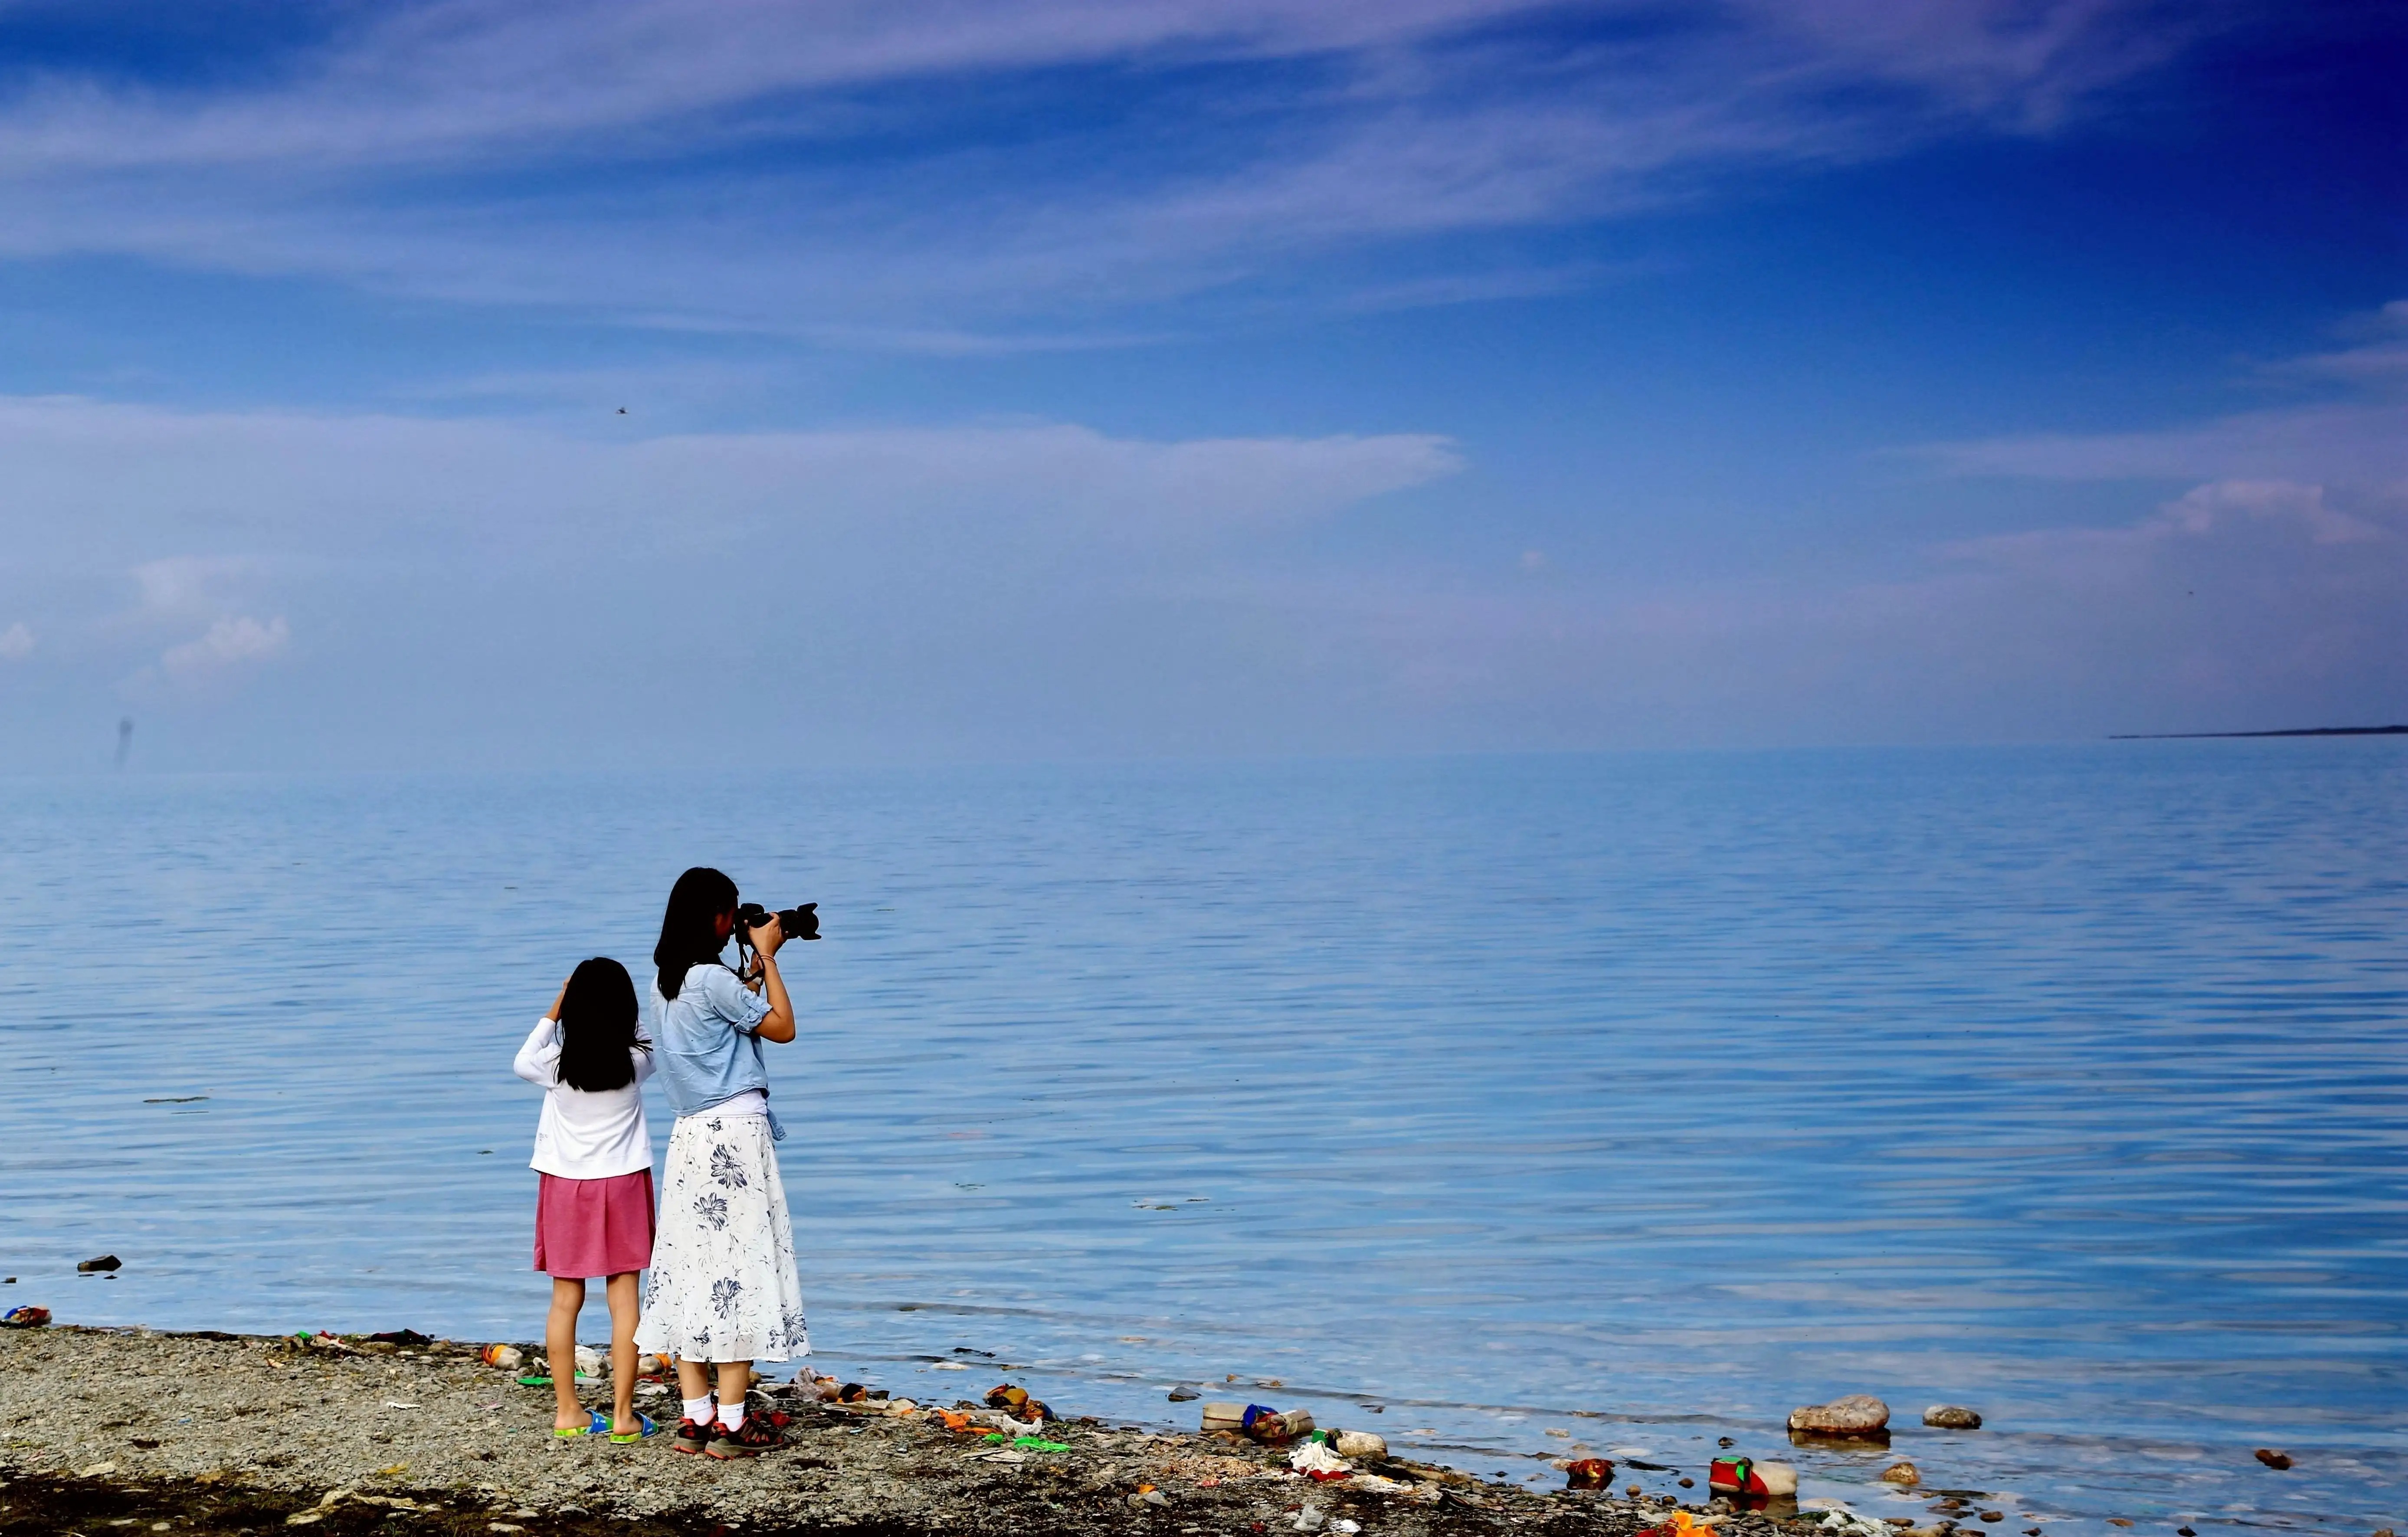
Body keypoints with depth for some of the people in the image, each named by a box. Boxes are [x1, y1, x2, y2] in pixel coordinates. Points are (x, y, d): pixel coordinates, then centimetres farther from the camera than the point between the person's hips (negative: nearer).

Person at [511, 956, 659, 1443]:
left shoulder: (557, 1063, -9)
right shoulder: (637, 1061, -9)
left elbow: (522, 1063, 14)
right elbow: (646, 1041, 17)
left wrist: (553, 1012, 17)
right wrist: (619, 1003, 14)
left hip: (566, 1185, 1)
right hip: (623, 1184, -1)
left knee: (565, 1299, 7)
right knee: (624, 1298, 0)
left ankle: (567, 1411, 10)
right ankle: (623, 1414, -1)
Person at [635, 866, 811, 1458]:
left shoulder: (665, 982, 10)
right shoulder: (712, 979, -15)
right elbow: (782, 1027, -6)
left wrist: (760, 963, 19)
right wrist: (766, 956, 0)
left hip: (691, 1135, 9)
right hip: (735, 1132, -9)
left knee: (692, 1263, 8)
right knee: (740, 1262, -4)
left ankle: (696, 1418, 10)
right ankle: (730, 1424, -4)